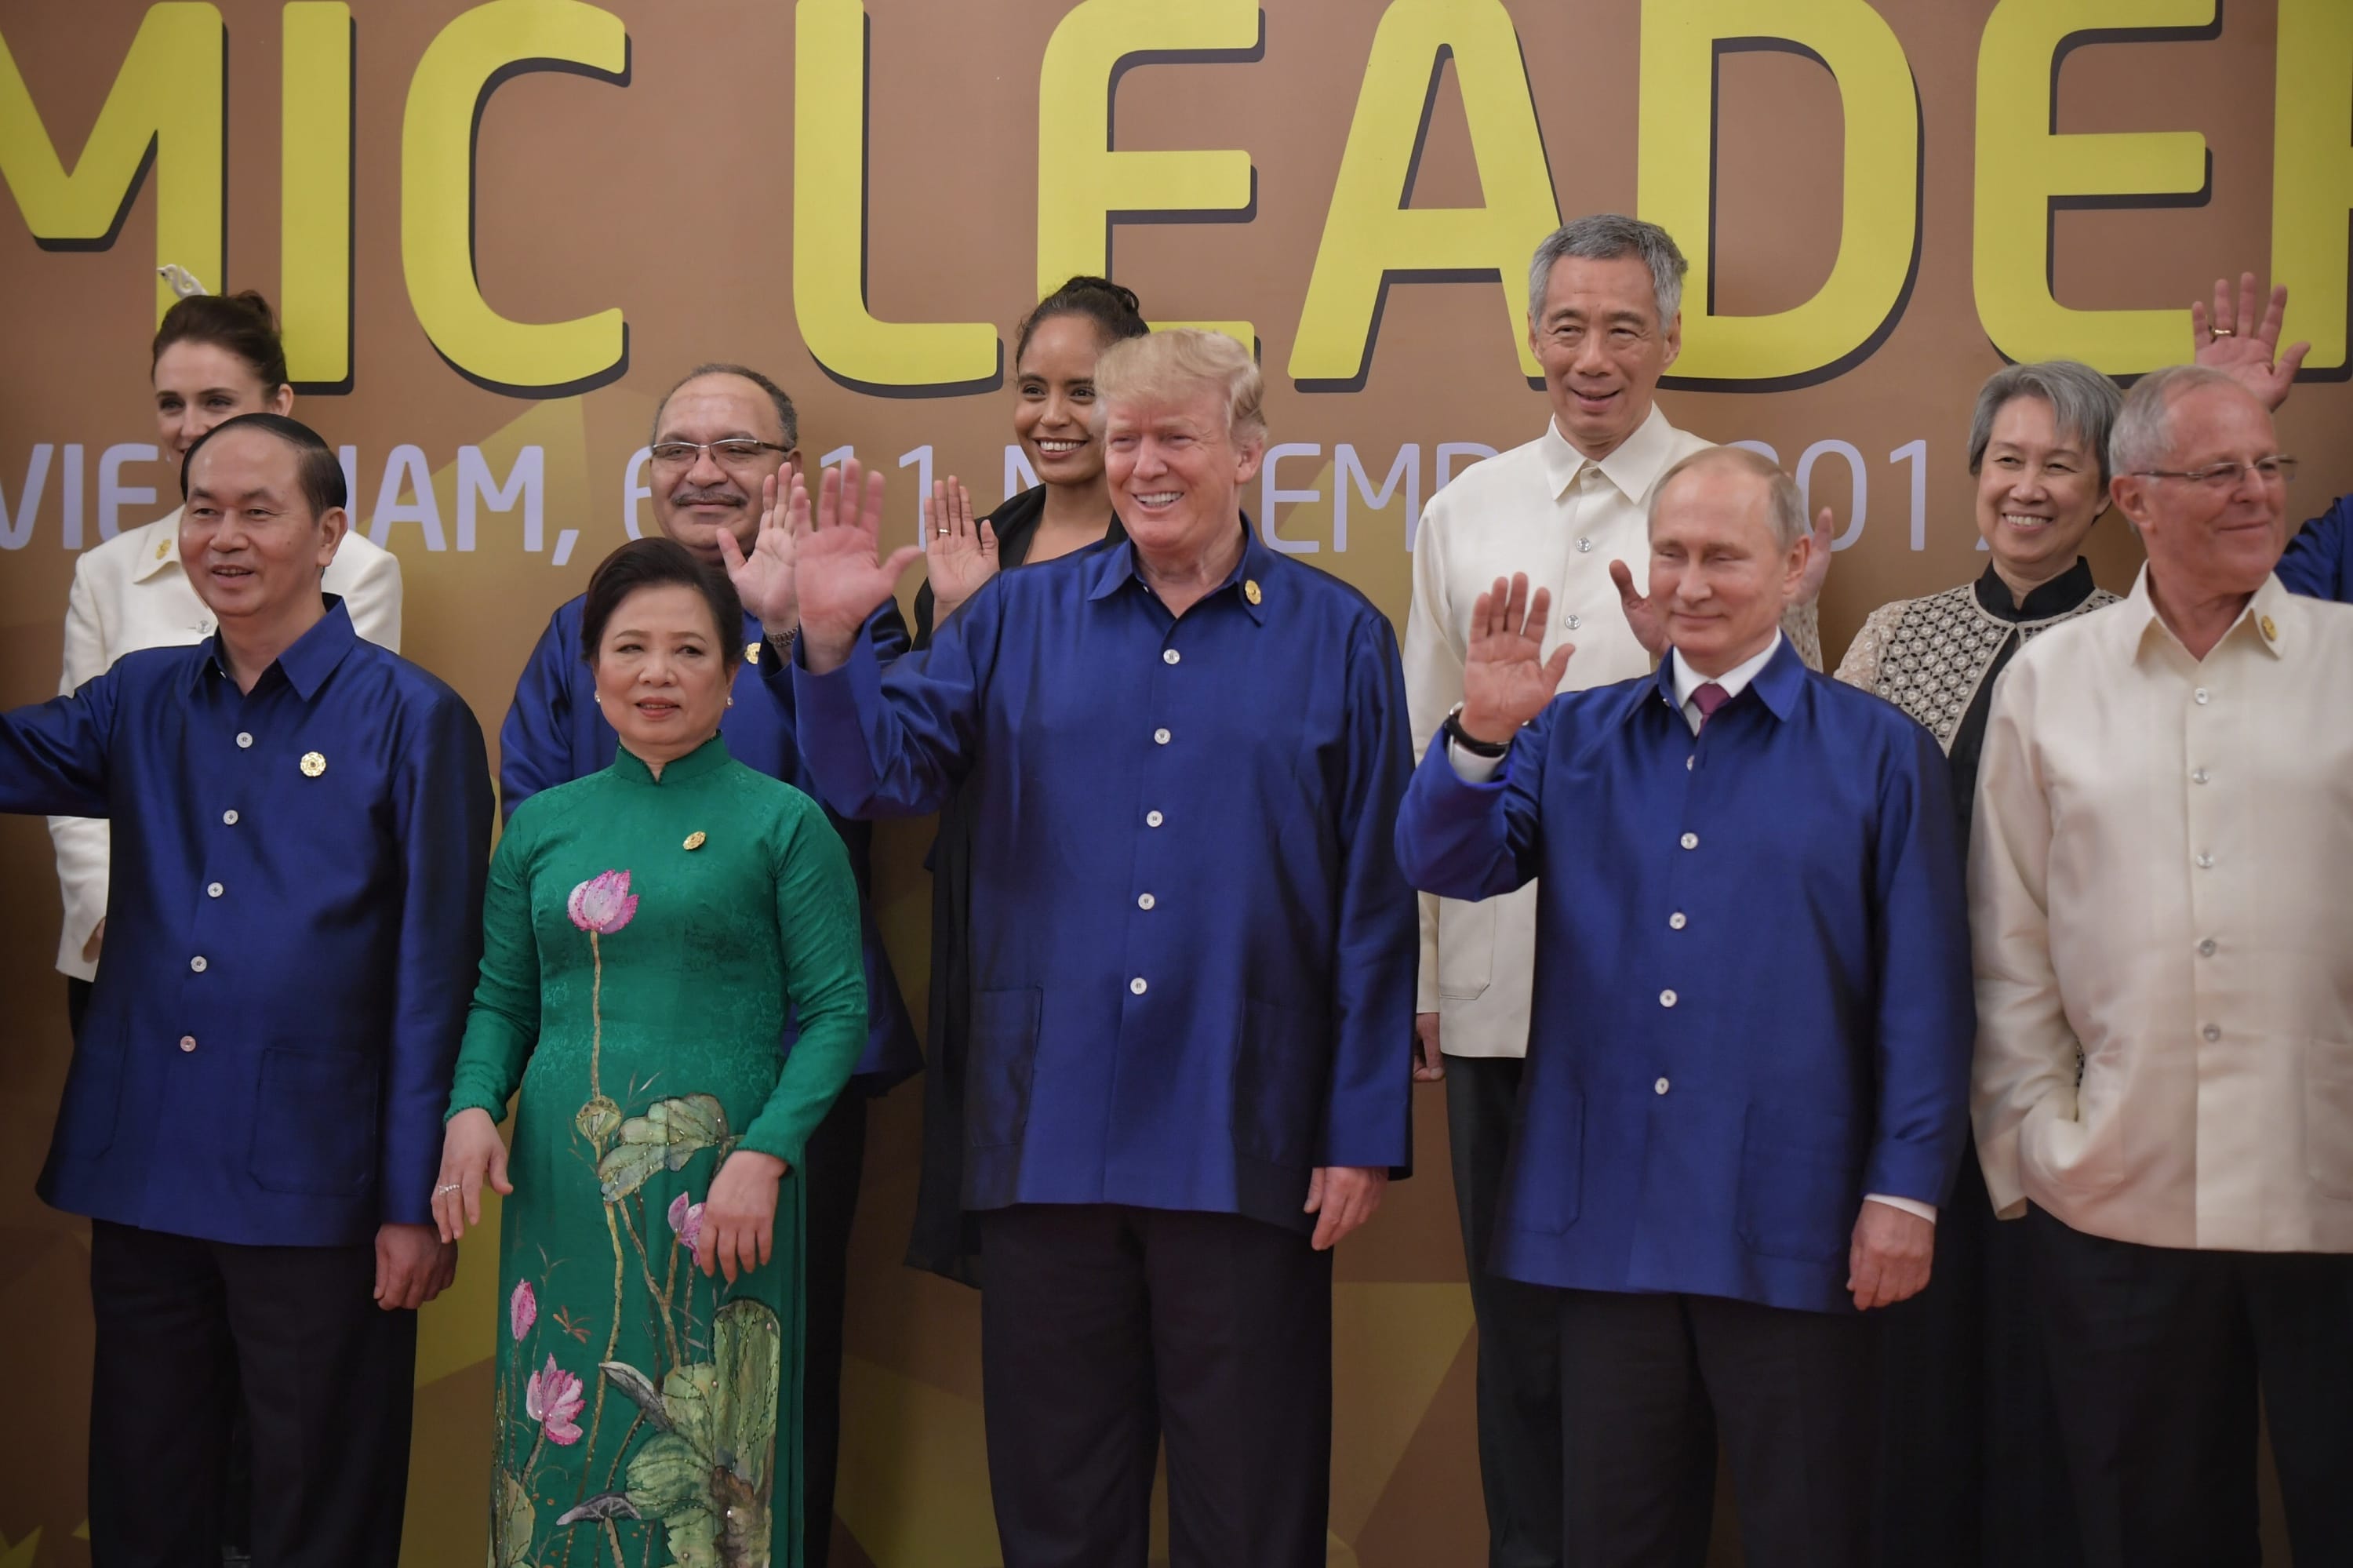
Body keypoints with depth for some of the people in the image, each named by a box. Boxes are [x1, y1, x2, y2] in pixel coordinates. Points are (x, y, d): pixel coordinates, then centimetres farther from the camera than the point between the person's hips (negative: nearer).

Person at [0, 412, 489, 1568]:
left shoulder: (411, 718, -6)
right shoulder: (141, 701, 9)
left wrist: (418, 1200, -9)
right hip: (139, 1175, 4)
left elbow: (435, 979, -7)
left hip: (314, 1191, -4)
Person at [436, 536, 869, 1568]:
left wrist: (764, 1154, -15)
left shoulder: (782, 823, 0)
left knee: (709, 1474, 1)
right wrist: (473, 1109, -3)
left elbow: (836, 1010, -3)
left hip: (716, 1204, -3)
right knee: (561, 1465, 7)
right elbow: (501, 1000, 16)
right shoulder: (543, 825, 12)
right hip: (561, 1198, 3)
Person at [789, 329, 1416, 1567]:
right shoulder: (1018, 618, 8)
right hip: (1049, 1136, 2)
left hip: (1244, 1145, -2)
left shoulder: (1337, 638, 3)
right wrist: (830, 641, -14)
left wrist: (1366, 1130, -2)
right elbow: (883, 773, 3)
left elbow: (1375, 900, 1)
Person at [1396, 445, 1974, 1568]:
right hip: (1606, 1217, 3)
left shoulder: (1878, 751, 1)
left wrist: (1906, 1191, -6)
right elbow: (1445, 863, 0)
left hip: (1787, 1226, -3)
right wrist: (1481, 736, -17)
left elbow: (1924, 996, -1)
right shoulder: (1575, 737, 10)